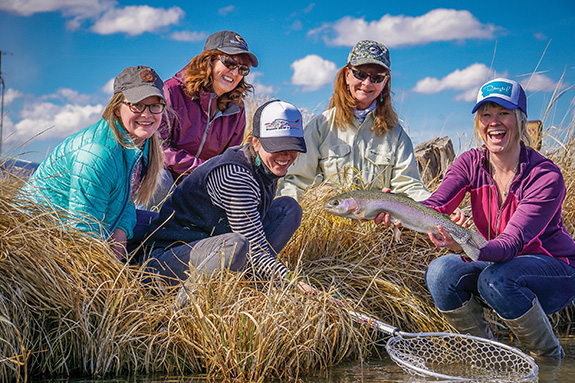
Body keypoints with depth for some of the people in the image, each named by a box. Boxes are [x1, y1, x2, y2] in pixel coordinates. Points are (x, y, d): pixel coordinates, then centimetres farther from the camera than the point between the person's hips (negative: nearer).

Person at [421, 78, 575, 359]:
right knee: (440, 272, -21)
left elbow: (512, 242, -33)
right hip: (496, 264, 5)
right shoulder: (471, 163, -6)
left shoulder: (546, 176, -23)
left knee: (495, 278, -35)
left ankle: (550, 358, -10)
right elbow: (434, 206, -22)